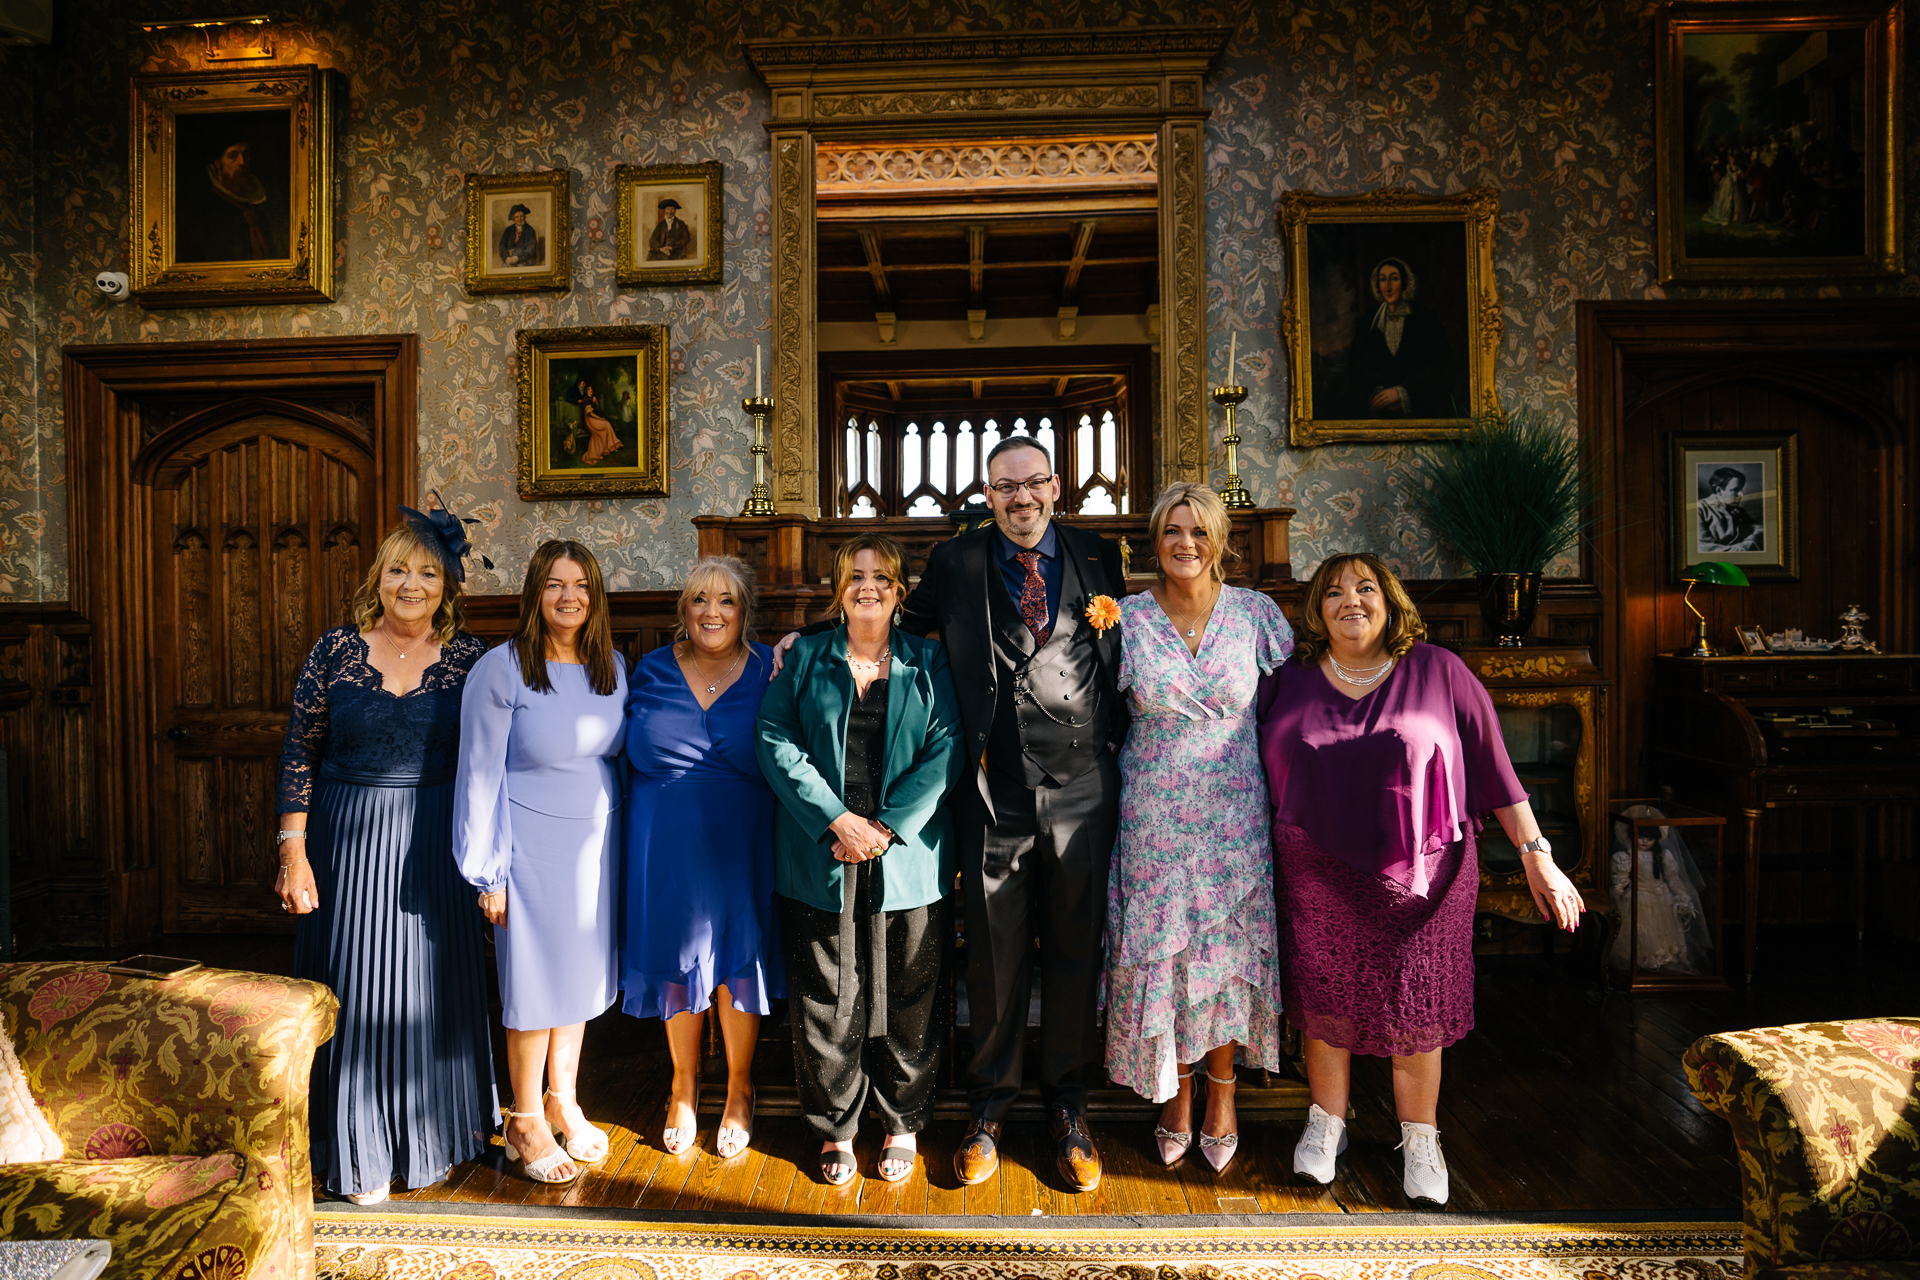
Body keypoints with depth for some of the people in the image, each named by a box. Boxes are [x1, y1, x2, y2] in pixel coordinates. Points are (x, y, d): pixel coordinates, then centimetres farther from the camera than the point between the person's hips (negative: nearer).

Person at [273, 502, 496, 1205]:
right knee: (357, 987, 6)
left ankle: (434, 1130, 32)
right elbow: (298, 755, 0)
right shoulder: (335, 651, -2)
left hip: (436, 842, 1)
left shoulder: (469, 658, -1)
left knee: (435, 982, 11)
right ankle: (358, 1148, 25)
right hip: (349, 837, -1)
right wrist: (293, 851, -5)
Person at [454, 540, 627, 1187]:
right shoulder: (501, 669, -12)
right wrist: (488, 872, -10)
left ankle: (563, 1102, 35)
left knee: (581, 970, 16)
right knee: (535, 978, 5)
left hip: (598, 843, 5)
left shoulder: (612, 667, 4)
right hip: (534, 847, -5)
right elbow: (479, 774, -10)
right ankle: (525, 1122, 25)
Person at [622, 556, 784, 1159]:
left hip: (741, 843, -1)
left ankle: (739, 1088, 31)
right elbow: (628, 755, 7)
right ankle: (684, 1084, 37)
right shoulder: (651, 672, 3)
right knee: (676, 957, 13)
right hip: (666, 843, 2)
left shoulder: (769, 671, -2)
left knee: (738, 957, 8)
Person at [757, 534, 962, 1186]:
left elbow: (946, 749, -3)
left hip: (908, 857, 0)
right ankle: (834, 1130, 26)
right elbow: (777, 742, -2)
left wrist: (887, 826, -14)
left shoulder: (928, 662, 6)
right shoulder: (805, 658, 7)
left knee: (908, 999, 9)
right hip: (821, 858, 0)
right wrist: (837, 819, -13)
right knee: (827, 1002, 7)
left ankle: (904, 1124, 28)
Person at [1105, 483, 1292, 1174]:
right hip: (1154, 820, 0)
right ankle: (1177, 1095, 30)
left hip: (1235, 814, 0)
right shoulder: (1127, 618, -3)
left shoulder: (1255, 614, -1)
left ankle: (1221, 1091, 32)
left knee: (1229, 952, 8)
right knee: (1160, 954, 7)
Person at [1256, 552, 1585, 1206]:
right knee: (1324, 1001, 11)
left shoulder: (1438, 673, -2)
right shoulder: (1291, 682, 3)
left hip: (1419, 875, -1)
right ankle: (1326, 1121, 33)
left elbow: (1493, 767, -1)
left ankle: (1420, 1139, 29)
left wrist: (1536, 855, -4)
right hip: (1318, 877, 1)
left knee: (1415, 1006, 8)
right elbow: (1265, 777, 7)